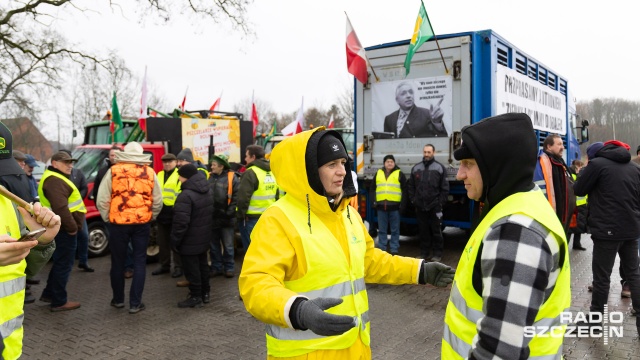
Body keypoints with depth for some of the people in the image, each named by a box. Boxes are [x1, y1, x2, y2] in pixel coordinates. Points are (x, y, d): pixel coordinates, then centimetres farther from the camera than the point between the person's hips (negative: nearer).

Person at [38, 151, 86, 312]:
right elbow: (60, 208, -28)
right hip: (64, 229, -11)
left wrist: (72, 226, 20)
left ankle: (49, 294, 30)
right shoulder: (54, 181, -18)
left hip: (63, 228, 11)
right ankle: (59, 301, 5)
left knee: (60, 262, 20)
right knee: (64, 264, -3)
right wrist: (72, 227, -22)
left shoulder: (57, 178, 19)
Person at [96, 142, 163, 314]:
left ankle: (118, 299, 26)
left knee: (118, 262, 14)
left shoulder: (113, 171, -2)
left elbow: (102, 200, -3)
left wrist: (108, 218, 11)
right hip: (142, 223, 1)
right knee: (139, 262, 9)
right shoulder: (150, 172, 2)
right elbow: (158, 201, 4)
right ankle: (135, 303, 10)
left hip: (119, 222, -1)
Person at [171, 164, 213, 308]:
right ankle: (205, 293, 29)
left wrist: (175, 240, -16)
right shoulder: (207, 192, 6)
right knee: (202, 265, 18)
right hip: (204, 238, 9)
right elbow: (210, 214, 15)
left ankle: (196, 297, 9)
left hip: (190, 241, -9)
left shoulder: (186, 195, -24)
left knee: (191, 268, 2)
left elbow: (181, 222, -25)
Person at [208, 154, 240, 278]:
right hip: (211, 217, 5)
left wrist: (230, 212, -15)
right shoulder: (209, 177, 5)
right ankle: (216, 267, 25)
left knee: (228, 245, 7)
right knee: (214, 245, 14)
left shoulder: (232, 178, -8)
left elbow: (237, 196, -12)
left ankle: (229, 268, 19)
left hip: (226, 218, -5)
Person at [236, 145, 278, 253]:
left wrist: (240, 215, -8)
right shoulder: (271, 172, 12)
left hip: (252, 218, -8)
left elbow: (243, 197, -18)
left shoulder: (250, 173, -14)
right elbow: (276, 196, 17)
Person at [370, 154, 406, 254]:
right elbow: (373, 188, 17)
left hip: (394, 206, -2)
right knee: (381, 230, 8)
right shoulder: (378, 173, 12)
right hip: (381, 206, 2)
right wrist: (373, 201, 6)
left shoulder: (399, 174, 4)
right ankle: (381, 249, 15)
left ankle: (394, 249, 10)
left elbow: (405, 190, 3)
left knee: (395, 230, 3)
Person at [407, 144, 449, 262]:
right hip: (420, 206, 3)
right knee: (423, 230, 10)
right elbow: (410, 186, 13)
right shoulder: (416, 168, 9)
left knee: (436, 231, 2)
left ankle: (437, 253, 11)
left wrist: (440, 202, -6)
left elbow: (445, 188, -1)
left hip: (435, 206, -3)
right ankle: (424, 253, 18)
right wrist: (413, 199, 5)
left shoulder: (440, 168, 0)